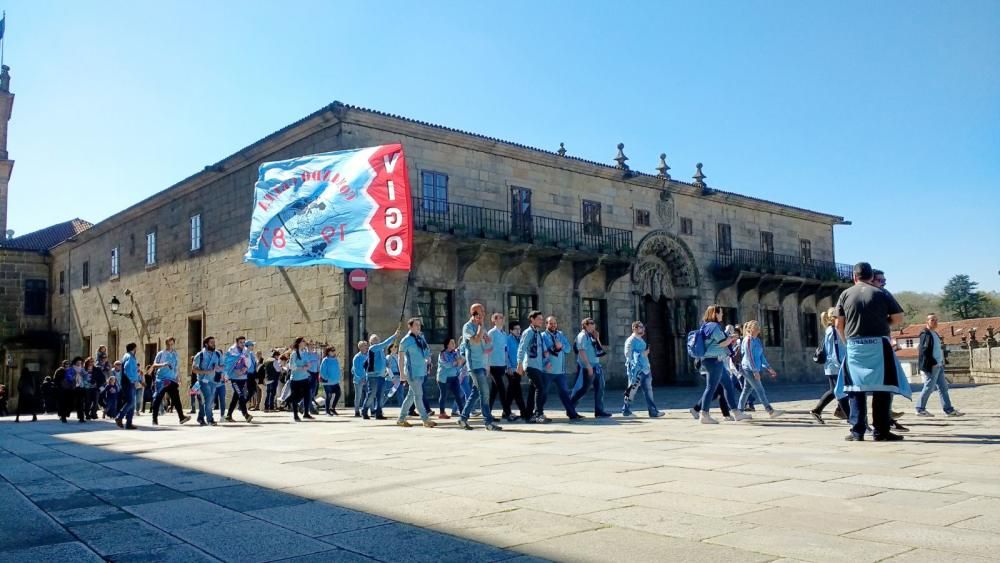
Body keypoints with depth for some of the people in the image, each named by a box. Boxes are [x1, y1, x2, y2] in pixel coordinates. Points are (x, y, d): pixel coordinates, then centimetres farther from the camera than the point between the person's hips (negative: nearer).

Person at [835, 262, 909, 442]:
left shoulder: (846, 294, 6)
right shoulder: (882, 293, 2)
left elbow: (839, 324, 5)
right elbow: (898, 318, 3)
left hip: (854, 346, 2)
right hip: (878, 345, -2)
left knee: (856, 388, 6)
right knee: (882, 387, 2)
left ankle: (857, 431, 6)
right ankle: (881, 431, 1)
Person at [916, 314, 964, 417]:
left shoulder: (935, 334, 17)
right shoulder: (925, 334, -12)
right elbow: (923, 350, -19)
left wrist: (942, 361, 14)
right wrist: (933, 363, -20)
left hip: (939, 365, 9)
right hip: (931, 366, -9)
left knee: (943, 387, 10)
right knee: (929, 387, -5)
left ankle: (949, 410, 14)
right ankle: (920, 409, 3)